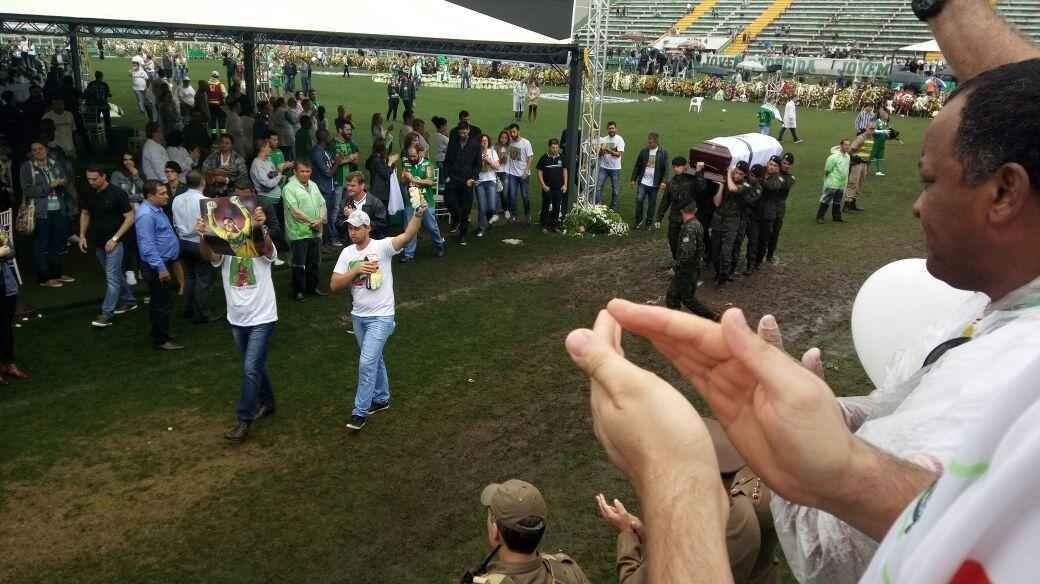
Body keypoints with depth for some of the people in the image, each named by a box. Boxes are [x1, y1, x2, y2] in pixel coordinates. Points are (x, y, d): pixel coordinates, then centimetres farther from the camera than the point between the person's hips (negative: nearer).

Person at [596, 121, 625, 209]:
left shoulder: (619, 139, -6)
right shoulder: (603, 140, 7)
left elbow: (618, 154, -14)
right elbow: (599, 154, 9)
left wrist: (608, 150, -29)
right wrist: (601, 151, -15)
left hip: (615, 168, -3)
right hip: (603, 167, 3)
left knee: (614, 189, 6)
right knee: (598, 187, -8)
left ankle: (613, 208, 17)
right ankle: (598, 205, -3)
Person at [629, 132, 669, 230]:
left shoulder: (663, 153, -2)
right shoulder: (643, 151, 3)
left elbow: (666, 168, -4)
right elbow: (637, 166, 9)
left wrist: (664, 181, -15)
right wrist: (633, 179, 7)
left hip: (654, 184, -1)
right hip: (643, 182, 1)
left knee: (652, 204, 7)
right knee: (639, 200, -10)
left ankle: (649, 223, 21)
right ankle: (638, 221, 6)